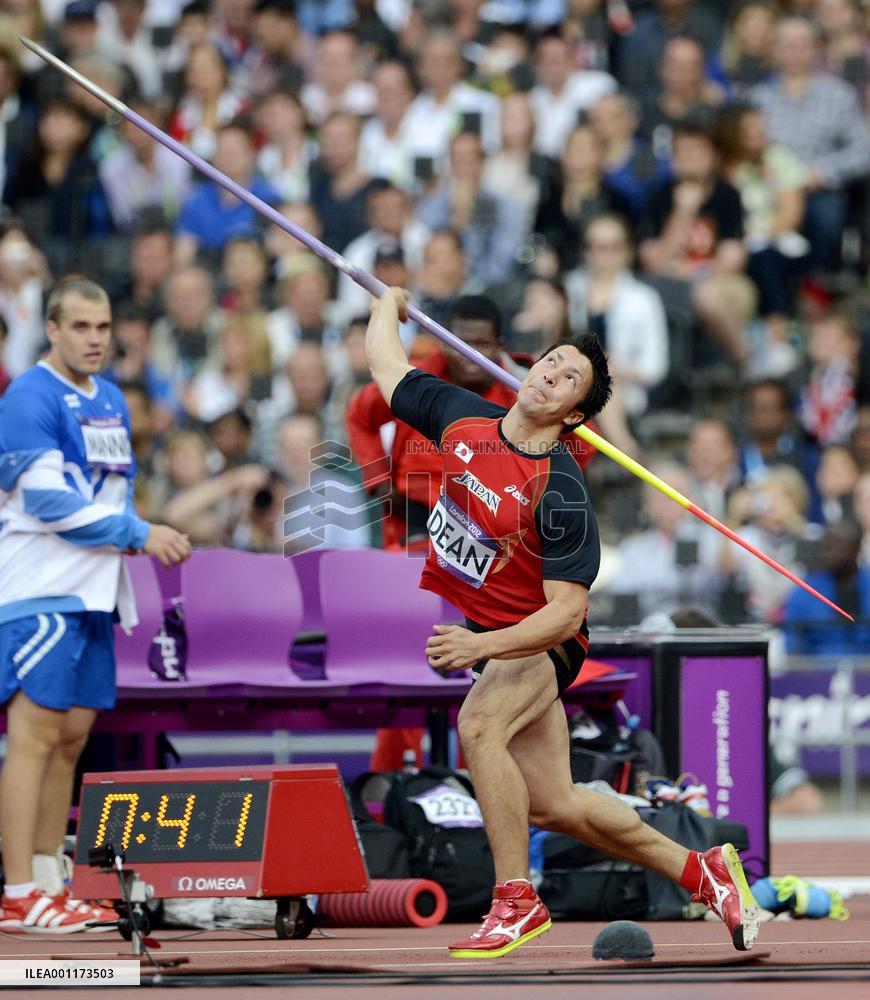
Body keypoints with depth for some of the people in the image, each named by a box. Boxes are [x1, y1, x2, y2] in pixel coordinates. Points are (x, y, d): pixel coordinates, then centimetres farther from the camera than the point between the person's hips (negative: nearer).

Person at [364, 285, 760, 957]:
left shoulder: (560, 493, -23)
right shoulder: (460, 417, -5)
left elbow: (566, 612, -25)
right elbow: (386, 365, 15)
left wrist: (483, 645, -37)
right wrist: (389, 304, 32)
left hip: (536, 644, -6)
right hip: (470, 631, 6)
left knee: (478, 725, -36)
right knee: (555, 806, 9)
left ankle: (516, 900, -27)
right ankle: (701, 872, 27)